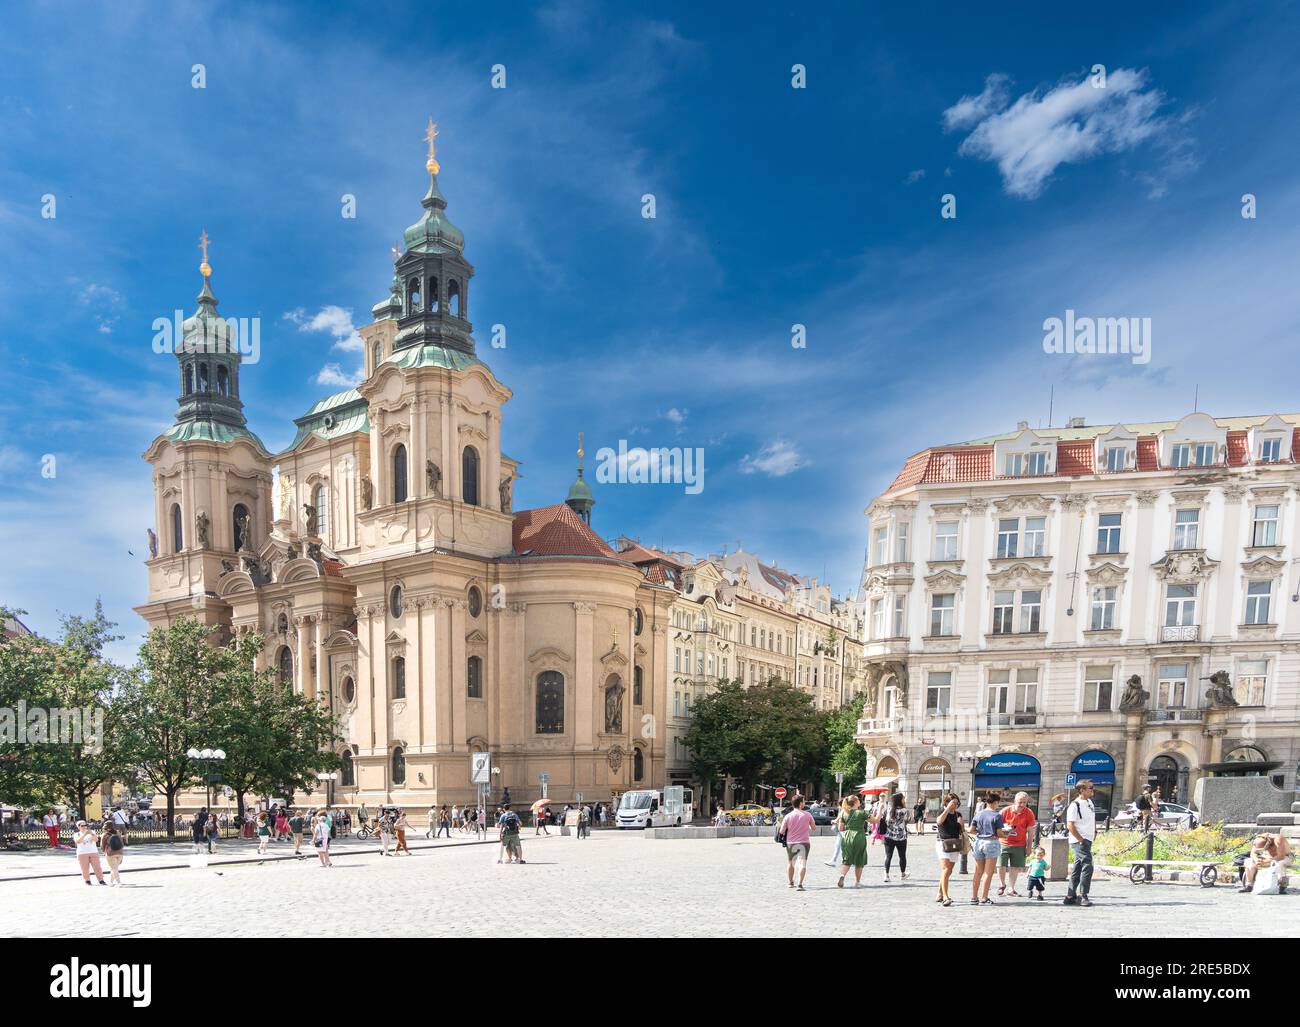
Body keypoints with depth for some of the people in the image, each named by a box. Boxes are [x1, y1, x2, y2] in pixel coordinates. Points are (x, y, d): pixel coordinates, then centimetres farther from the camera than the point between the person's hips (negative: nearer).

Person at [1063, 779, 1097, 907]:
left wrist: (1094, 832, 15)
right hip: (1080, 840, -9)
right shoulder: (1075, 805, -15)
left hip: (1087, 840, 9)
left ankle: (1070, 896, 16)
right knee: (1087, 866, -14)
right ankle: (1082, 895, -8)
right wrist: (1081, 840, -18)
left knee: (1077, 868, 11)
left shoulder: (1089, 802, 12)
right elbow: (1070, 825, -18)